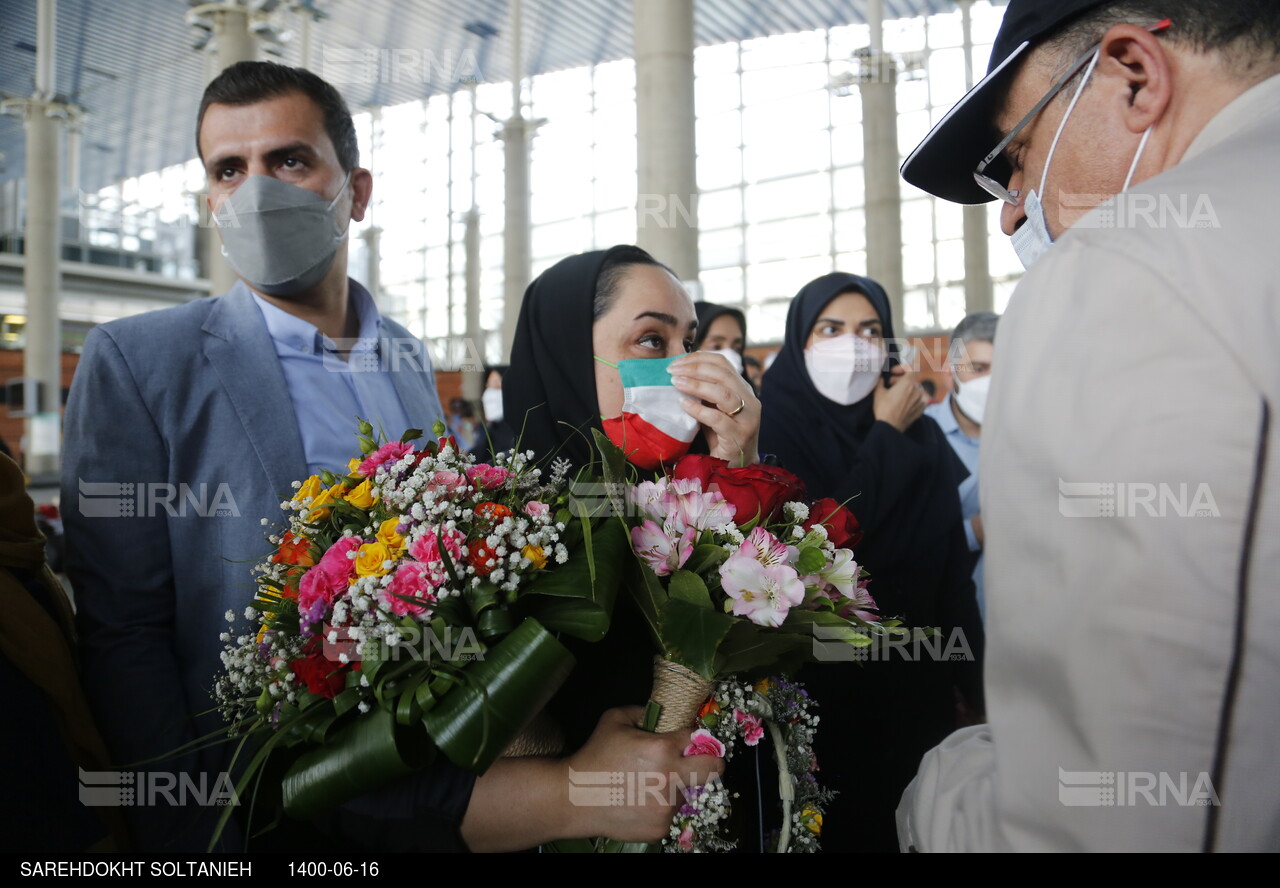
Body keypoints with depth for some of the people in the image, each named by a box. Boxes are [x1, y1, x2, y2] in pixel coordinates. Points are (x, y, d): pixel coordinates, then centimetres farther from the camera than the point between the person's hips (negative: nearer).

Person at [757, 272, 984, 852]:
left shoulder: (921, 436, 2)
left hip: (916, 688, 4)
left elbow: (952, 568, 2)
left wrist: (974, 687, 1)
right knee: (833, 825, 10)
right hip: (817, 689, -4)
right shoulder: (773, 425, -10)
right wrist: (886, 439, -14)